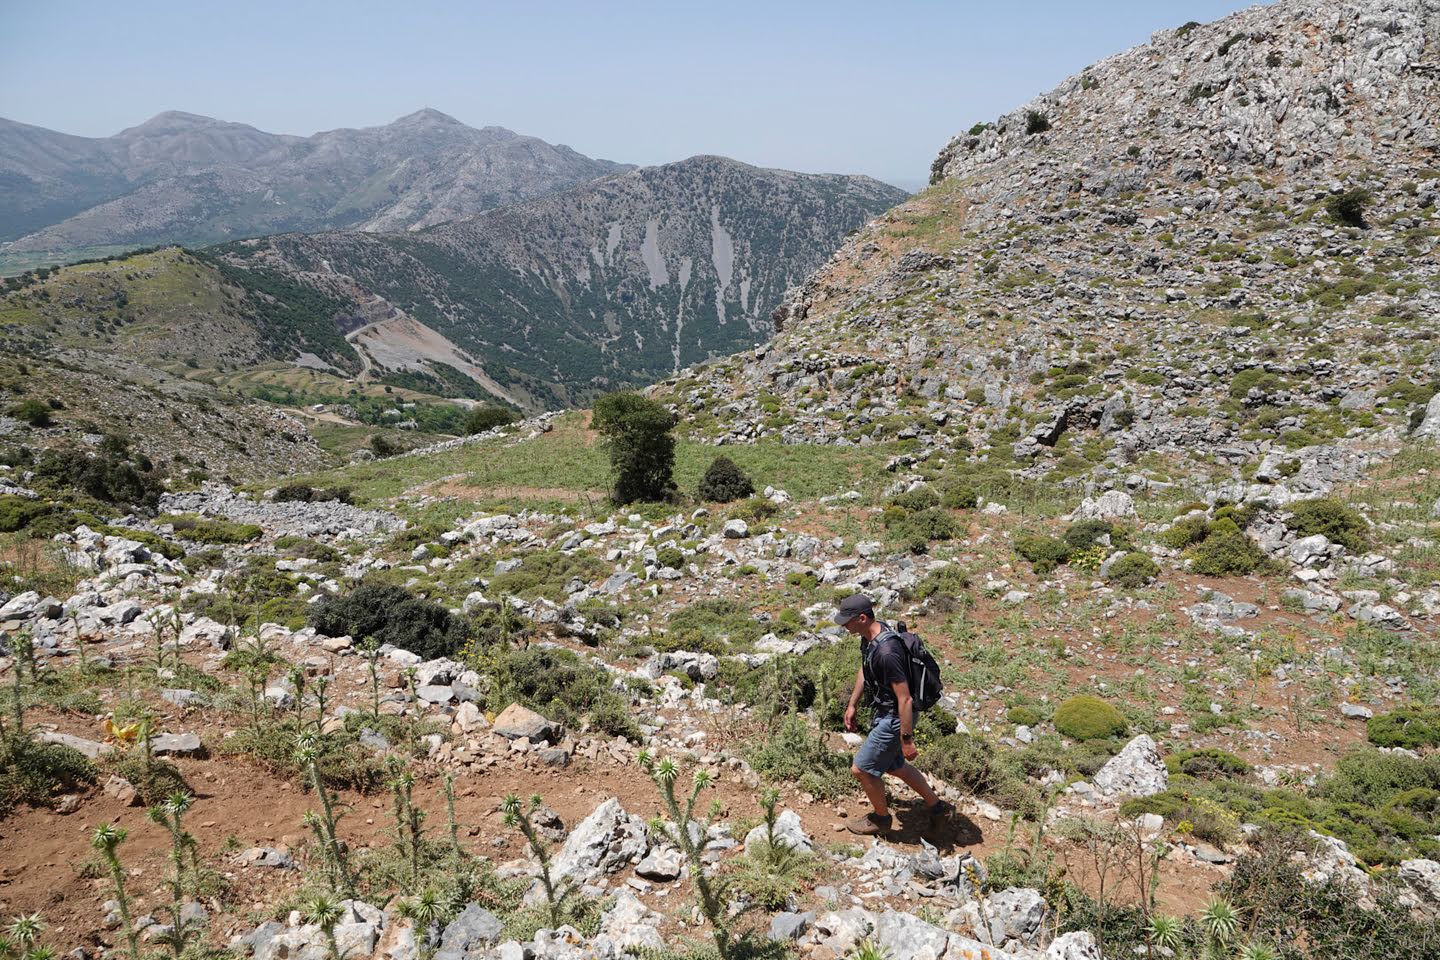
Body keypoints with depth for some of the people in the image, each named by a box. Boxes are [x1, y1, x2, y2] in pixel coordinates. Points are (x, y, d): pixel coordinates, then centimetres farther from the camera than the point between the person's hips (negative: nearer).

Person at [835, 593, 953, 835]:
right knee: (894, 765, 24)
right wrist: (852, 705, 19)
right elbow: (864, 670, 16)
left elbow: (905, 700, -29)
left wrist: (907, 740, -22)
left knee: (861, 769, 4)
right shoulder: (868, 636, -4)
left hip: (894, 719, -9)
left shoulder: (886, 652, -34)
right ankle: (938, 806, 40)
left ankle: (881, 818, 29)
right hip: (882, 713, 9)